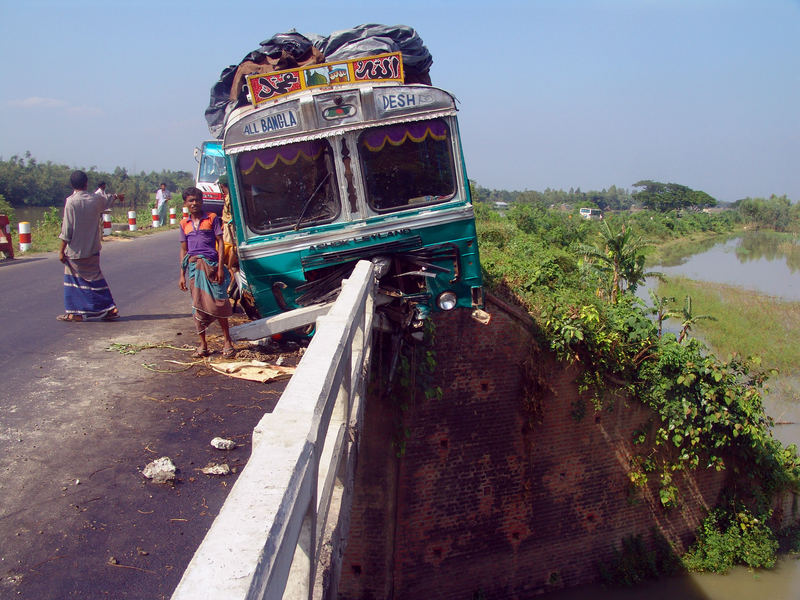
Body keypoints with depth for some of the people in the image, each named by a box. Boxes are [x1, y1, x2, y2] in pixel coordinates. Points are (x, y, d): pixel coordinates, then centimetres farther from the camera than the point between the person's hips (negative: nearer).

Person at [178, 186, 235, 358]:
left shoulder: (212, 218, 4)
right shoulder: (185, 223, 13)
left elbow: (220, 243, 2)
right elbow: (184, 250, 16)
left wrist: (220, 267, -8)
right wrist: (182, 275, 12)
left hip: (210, 263, -3)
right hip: (193, 266, 3)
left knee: (216, 303, -6)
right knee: (197, 306, 4)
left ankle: (227, 341, 6)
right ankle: (202, 345, 12)